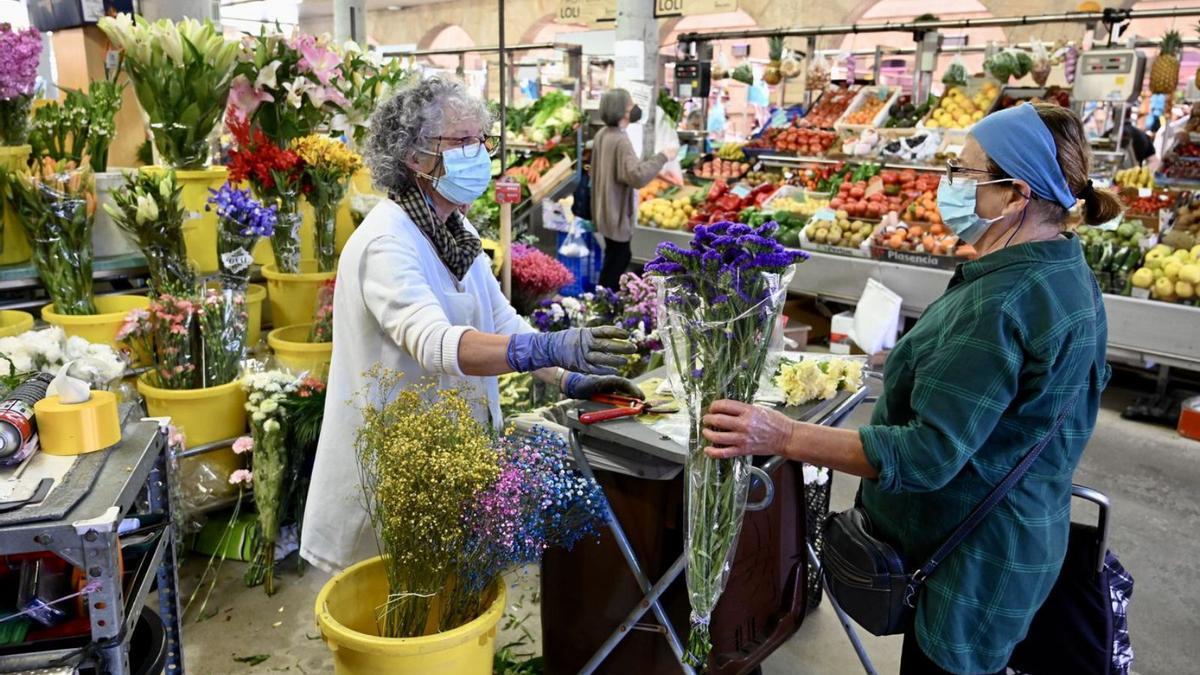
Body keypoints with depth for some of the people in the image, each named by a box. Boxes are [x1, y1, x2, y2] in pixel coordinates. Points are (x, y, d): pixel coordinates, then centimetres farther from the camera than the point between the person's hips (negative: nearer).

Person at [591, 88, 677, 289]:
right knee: (617, 261, 3)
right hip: (618, 212, -10)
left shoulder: (602, 134, 4)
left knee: (615, 258, 22)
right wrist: (663, 157, -28)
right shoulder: (620, 140, -26)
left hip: (607, 210, 10)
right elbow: (637, 176, -36)